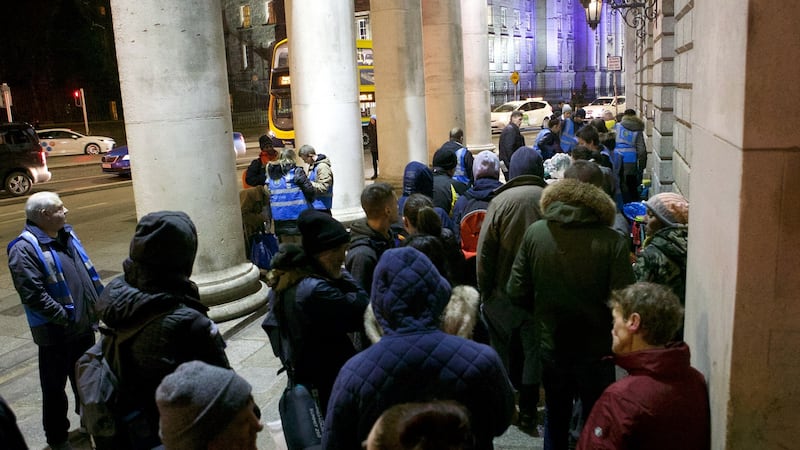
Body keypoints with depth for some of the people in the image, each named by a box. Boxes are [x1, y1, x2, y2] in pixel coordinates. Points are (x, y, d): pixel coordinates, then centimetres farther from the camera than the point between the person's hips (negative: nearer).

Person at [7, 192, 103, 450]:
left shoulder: (66, 235, 8)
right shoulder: (24, 249, -18)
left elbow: (88, 273, 16)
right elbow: (33, 294, -24)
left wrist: (100, 303, 9)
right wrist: (65, 318, -22)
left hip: (85, 326, 7)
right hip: (56, 333, -7)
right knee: (55, 386, 9)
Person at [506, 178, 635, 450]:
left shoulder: (535, 233, -11)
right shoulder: (612, 242, -18)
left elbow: (516, 293, -8)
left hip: (551, 347, 2)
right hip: (596, 349, -2)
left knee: (556, 419, 24)